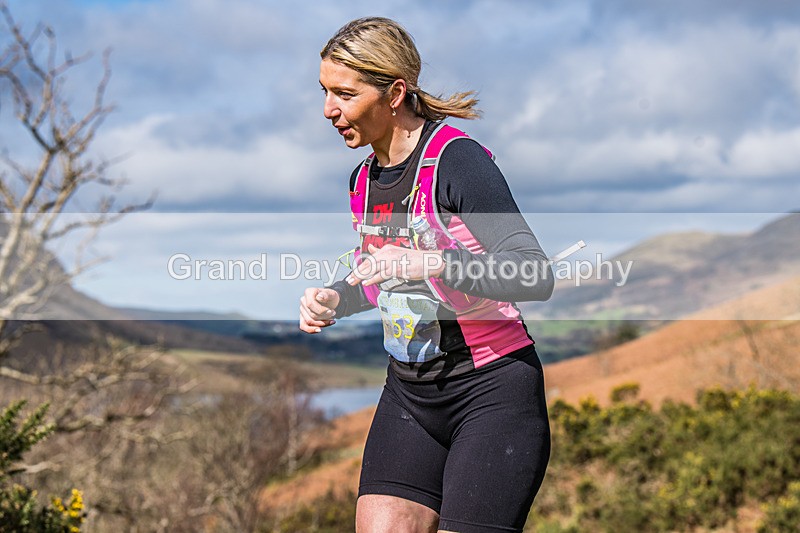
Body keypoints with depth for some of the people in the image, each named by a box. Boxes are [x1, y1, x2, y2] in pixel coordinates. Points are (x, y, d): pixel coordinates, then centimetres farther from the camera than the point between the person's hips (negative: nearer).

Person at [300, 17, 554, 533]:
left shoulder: (457, 160, -17)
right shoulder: (363, 180, 8)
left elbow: (536, 276, -24)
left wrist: (430, 263, -33)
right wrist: (335, 298, 5)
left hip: (493, 393, -7)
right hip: (408, 394, 7)